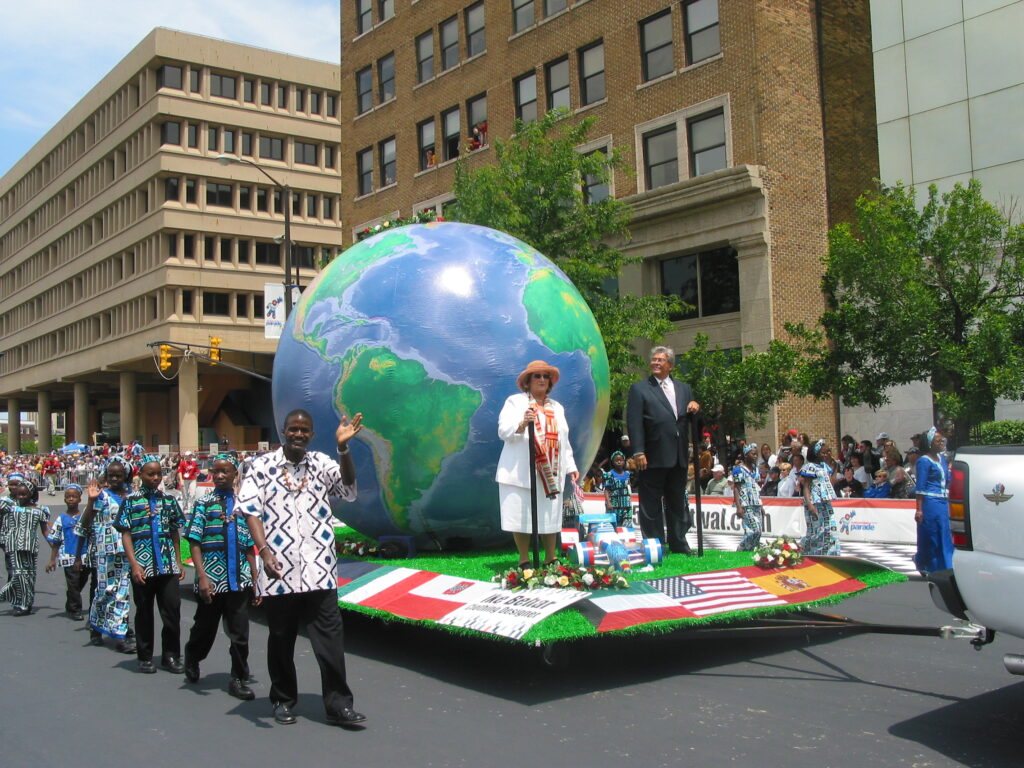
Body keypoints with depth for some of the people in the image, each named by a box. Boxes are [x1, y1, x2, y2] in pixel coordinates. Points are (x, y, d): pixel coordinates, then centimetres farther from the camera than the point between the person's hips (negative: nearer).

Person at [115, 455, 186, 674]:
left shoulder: (169, 500, 10)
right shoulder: (131, 500, 1)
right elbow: (126, 534, -2)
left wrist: (179, 562, 11)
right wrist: (134, 564, -12)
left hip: (168, 565, 2)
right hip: (143, 566, -2)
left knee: (172, 610, 0)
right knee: (144, 612, 7)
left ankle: (171, 656, 11)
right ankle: (145, 658, 18)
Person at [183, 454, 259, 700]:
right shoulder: (204, 502, 0)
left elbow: (249, 546, 12)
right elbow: (194, 543, -5)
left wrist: (255, 578, 8)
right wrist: (202, 577, -14)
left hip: (239, 579, 2)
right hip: (211, 578, -2)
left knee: (240, 633, 1)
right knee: (205, 628, 13)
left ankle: (238, 679, 14)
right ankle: (191, 660, 41)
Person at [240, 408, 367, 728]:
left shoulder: (322, 463, 6)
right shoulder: (263, 465, 1)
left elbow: (349, 490, -9)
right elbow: (251, 510, -5)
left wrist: (343, 449, -23)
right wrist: (264, 551, -17)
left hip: (319, 571, 1)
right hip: (278, 571, -1)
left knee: (330, 639, -2)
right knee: (281, 639, 13)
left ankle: (338, 705, 5)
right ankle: (283, 701, 28)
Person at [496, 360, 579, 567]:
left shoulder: (557, 407, 22)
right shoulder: (515, 402, 6)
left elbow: (564, 441, 24)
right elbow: (504, 431, -6)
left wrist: (571, 466, 16)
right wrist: (522, 423, -24)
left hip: (551, 473, 4)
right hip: (521, 472, -4)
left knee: (550, 517, 3)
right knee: (521, 516, -5)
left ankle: (551, 560, 12)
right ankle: (524, 562, 3)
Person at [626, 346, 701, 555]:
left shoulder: (683, 388, 16)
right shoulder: (639, 389, 1)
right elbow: (634, 422, -7)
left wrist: (695, 408, -5)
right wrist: (638, 452, -16)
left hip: (679, 457, 5)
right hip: (654, 458, -5)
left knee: (678, 503, 13)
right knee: (651, 505, 0)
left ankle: (678, 544, 22)